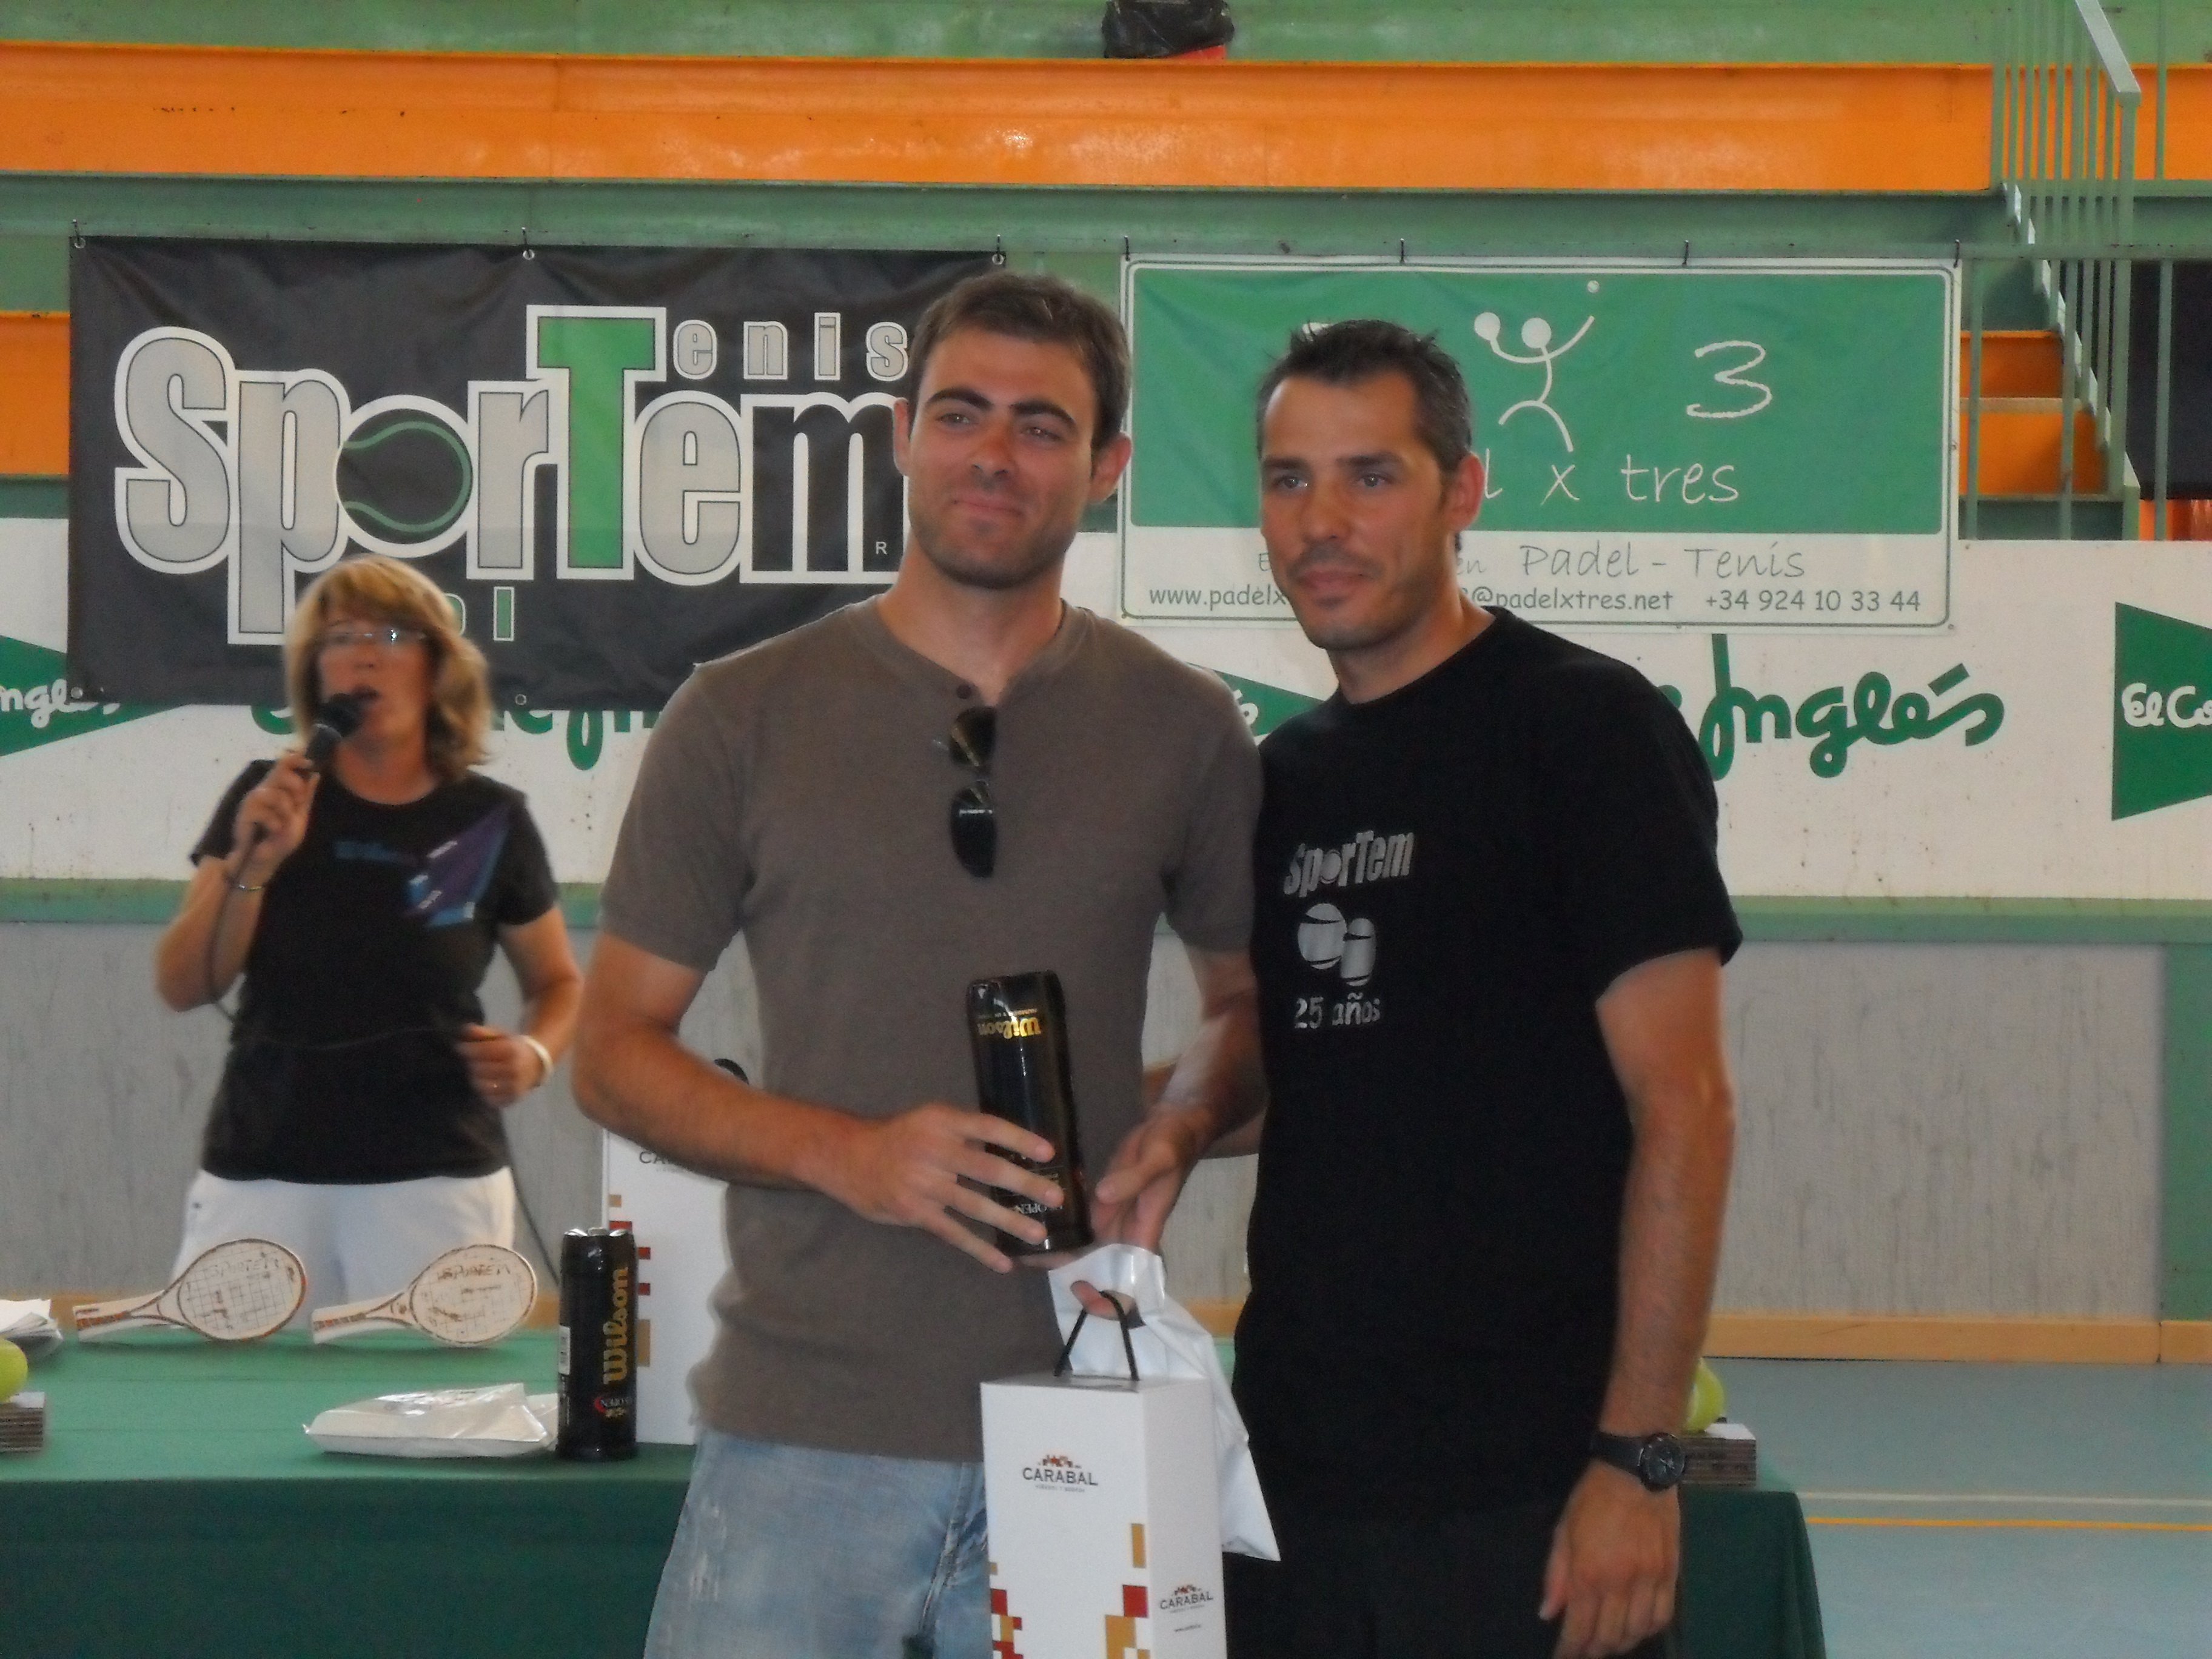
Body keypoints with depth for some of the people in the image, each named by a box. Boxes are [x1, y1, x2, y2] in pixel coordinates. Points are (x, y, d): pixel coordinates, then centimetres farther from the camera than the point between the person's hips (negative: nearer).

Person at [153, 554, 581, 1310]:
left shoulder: (489, 821, 3)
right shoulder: (267, 798, 4)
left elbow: (559, 982, 16)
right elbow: (182, 987, 2)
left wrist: (534, 1054, -5)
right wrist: (252, 865, -12)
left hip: (436, 1178, -1)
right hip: (259, 1175, 1)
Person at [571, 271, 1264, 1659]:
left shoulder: (1184, 730, 7)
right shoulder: (744, 719, 3)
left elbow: (1249, 997, 18)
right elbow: (616, 1051, 5)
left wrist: (1179, 1130, -4)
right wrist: (845, 1153, -11)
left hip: (1084, 1431, 1)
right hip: (806, 1427, -1)